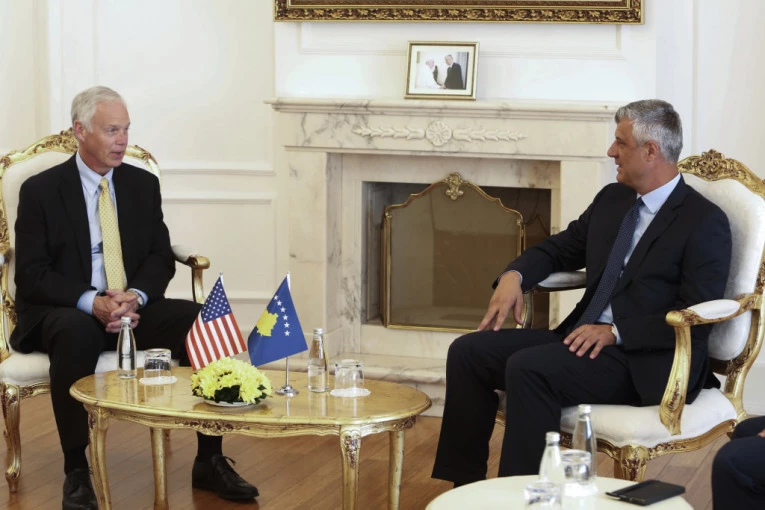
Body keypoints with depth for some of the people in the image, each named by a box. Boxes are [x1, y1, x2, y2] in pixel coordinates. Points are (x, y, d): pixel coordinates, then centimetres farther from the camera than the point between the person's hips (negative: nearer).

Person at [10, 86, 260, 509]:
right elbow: (31, 275, -8)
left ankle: (209, 461, -16)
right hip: (66, 313, -4)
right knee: (76, 334, -40)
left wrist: (135, 296, -16)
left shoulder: (143, 184, 10)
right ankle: (76, 472, -28)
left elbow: (161, 257, 7)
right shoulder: (40, 190, -2)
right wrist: (91, 302, -25)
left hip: (134, 308, 4)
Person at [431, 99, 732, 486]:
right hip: (584, 338, 8)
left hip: (645, 364, -8)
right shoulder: (612, 199, 13)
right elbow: (561, 248, 24)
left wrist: (616, 332, -21)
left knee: (527, 368, -30)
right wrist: (514, 276, 2)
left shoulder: (706, 222, -10)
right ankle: (466, 489, -1)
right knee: (469, 351, -5)